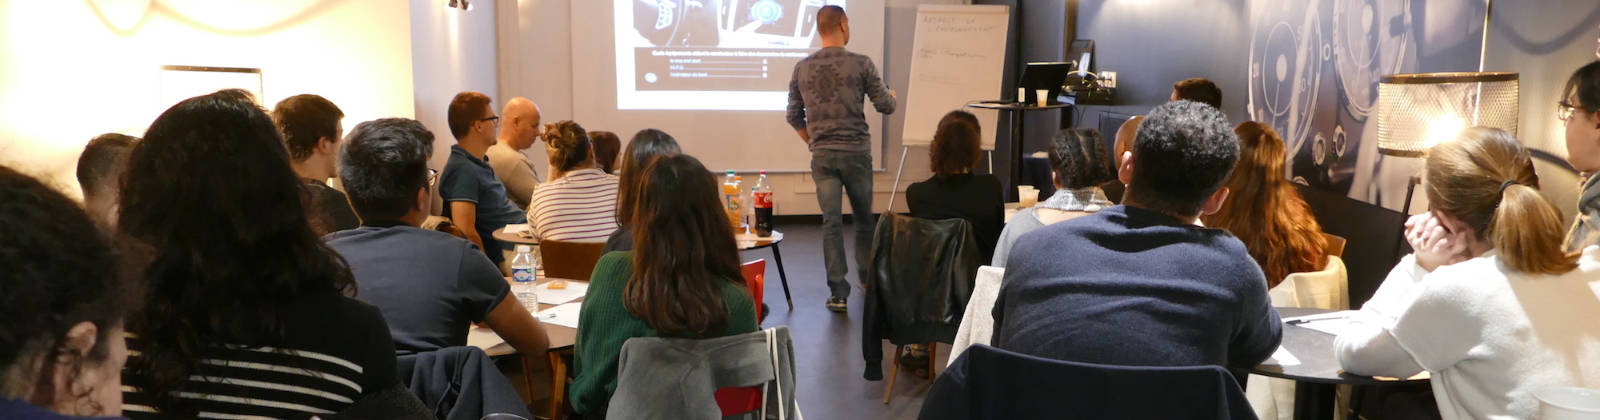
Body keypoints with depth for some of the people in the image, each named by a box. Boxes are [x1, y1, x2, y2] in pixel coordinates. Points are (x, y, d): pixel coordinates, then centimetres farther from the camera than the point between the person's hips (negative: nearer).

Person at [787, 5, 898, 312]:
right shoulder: (861, 64, -7)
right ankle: (866, 275, 32)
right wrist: (890, 95, 21)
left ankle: (838, 291, 1)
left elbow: (794, 116, 8)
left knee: (831, 221, 3)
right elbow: (885, 106, -2)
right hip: (856, 151, -2)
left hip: (822, 155, 2)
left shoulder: (802, 68, 3)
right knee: (864, 217, 16)